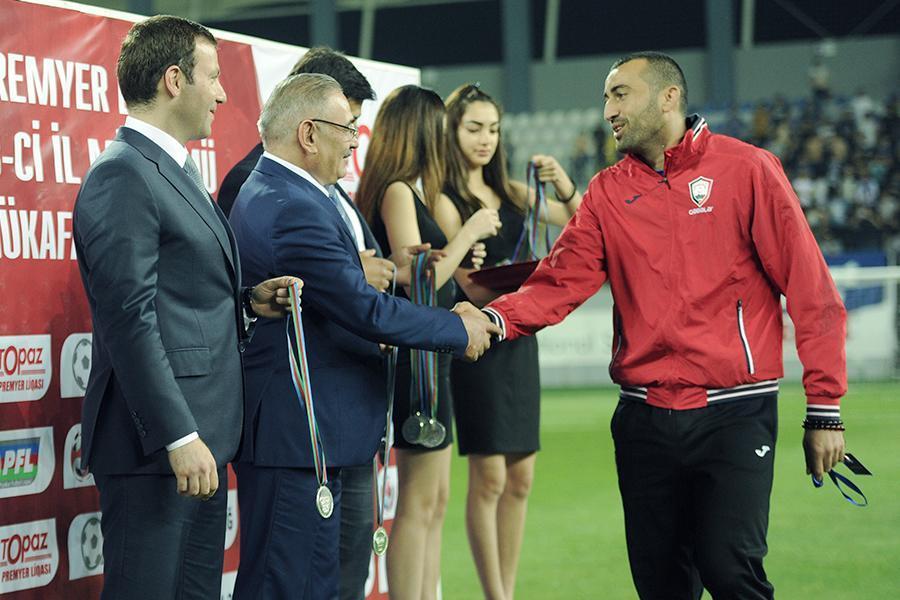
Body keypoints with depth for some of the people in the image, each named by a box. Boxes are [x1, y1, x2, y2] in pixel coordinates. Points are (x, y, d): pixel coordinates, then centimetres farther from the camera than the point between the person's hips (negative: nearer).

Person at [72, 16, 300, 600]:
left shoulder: (177, 170, 18)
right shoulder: (122, 177, -14)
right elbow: (130, 320, -20)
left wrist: (246, 300, 6)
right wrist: (179, 438, -23)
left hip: (199, 440, 10)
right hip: (155, 446, -10)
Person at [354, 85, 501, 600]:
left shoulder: (411, 193, 14)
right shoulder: (397, 192, -13)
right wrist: (469, 232, -10)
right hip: (413, 356, -10)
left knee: (434, 501, 12)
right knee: (419, 501, -6)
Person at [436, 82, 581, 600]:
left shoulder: (510, 193, 9)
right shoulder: (446, 202, -9)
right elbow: (474, 287, -14)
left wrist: (564, 186, -3)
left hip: (519, 341, 7)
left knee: (520, 479, 7)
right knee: (489, 478, -7)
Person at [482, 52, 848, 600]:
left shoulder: (747, 169, -3)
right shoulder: (608, 192, 10)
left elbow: (811, 292, -4)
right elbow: (561, 281, -2)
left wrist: (824, 410, -7)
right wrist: (496, 319, -23)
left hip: (734, 414, -4)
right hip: (644, 419, 4)